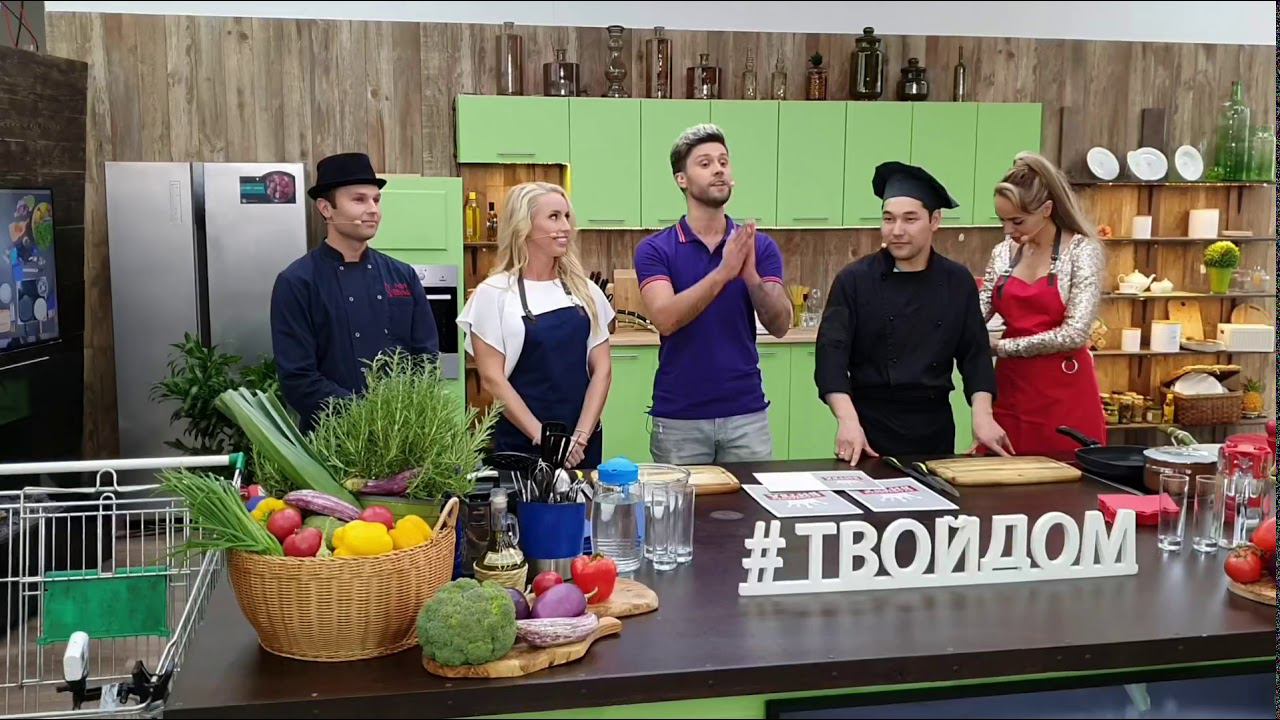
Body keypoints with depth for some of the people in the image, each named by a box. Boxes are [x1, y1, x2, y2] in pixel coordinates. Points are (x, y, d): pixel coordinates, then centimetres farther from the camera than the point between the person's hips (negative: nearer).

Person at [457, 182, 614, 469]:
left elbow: (601, 369, 4)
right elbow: (492, 378, -8)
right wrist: (542, 438, -14)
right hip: (520, 446, -3)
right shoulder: (494, 293, -5)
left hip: (583, 445, 3)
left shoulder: (586, 291, 7)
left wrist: (581, 436, -8)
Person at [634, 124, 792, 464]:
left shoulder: (759, 246, 4)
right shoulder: (655, 249, -3)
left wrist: (750, 275, -24)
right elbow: (665, 319, -18)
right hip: (678, 418, -2)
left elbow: (780, 325, -6)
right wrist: (723, 272, -28)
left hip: (746, 413, 2)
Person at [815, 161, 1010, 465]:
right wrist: (848, 421, -26)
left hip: (934, 428, 3)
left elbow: (975, 354, 4)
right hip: (871, 428, -3)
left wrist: (982, 415, -11)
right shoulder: (854, 280, -6)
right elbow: (832, 352, -13)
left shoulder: (958, 282, 3)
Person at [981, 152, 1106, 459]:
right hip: (1010, 389, 4)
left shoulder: (1082, 251, -8)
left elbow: (1074, 333, -16)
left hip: (1064, 394, -4)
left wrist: (1000, 346, -12)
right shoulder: (1003, 253, 6)